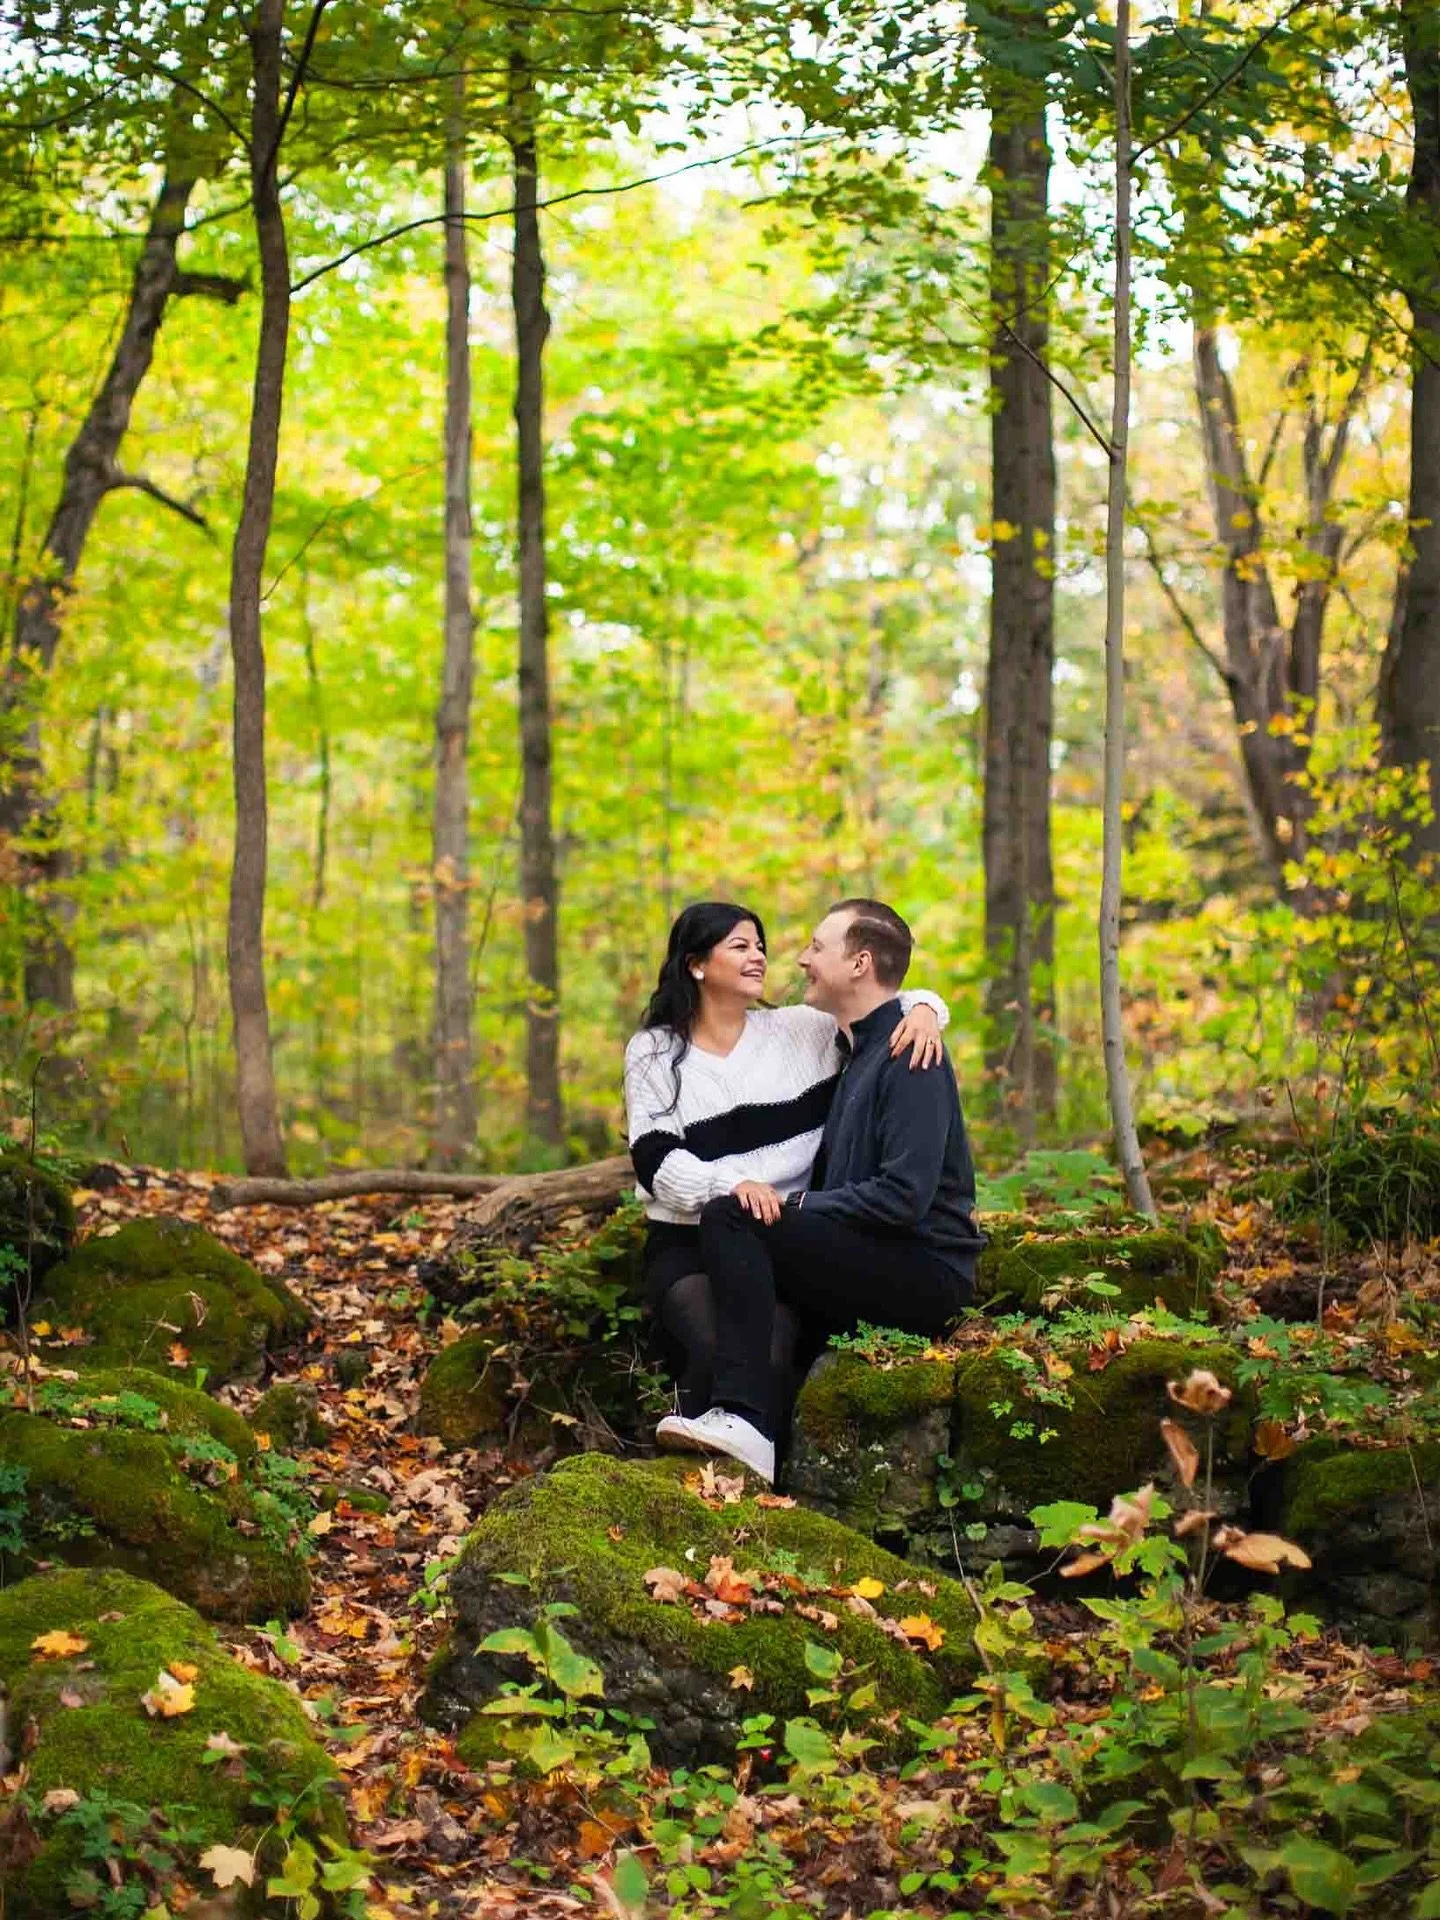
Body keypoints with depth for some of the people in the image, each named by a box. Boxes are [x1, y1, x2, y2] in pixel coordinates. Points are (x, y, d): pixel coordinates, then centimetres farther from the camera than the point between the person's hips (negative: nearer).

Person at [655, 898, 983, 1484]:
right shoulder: (858, 1051, 21)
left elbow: (904, 1196, -22)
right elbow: (830, 1176, 21)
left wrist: (795, 1207, -12)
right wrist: (775, 1197, 2)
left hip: (925, 1275, -10)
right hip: (877, 1266, 10)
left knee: (730, 1218, -21)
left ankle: (744, 1419, -32)